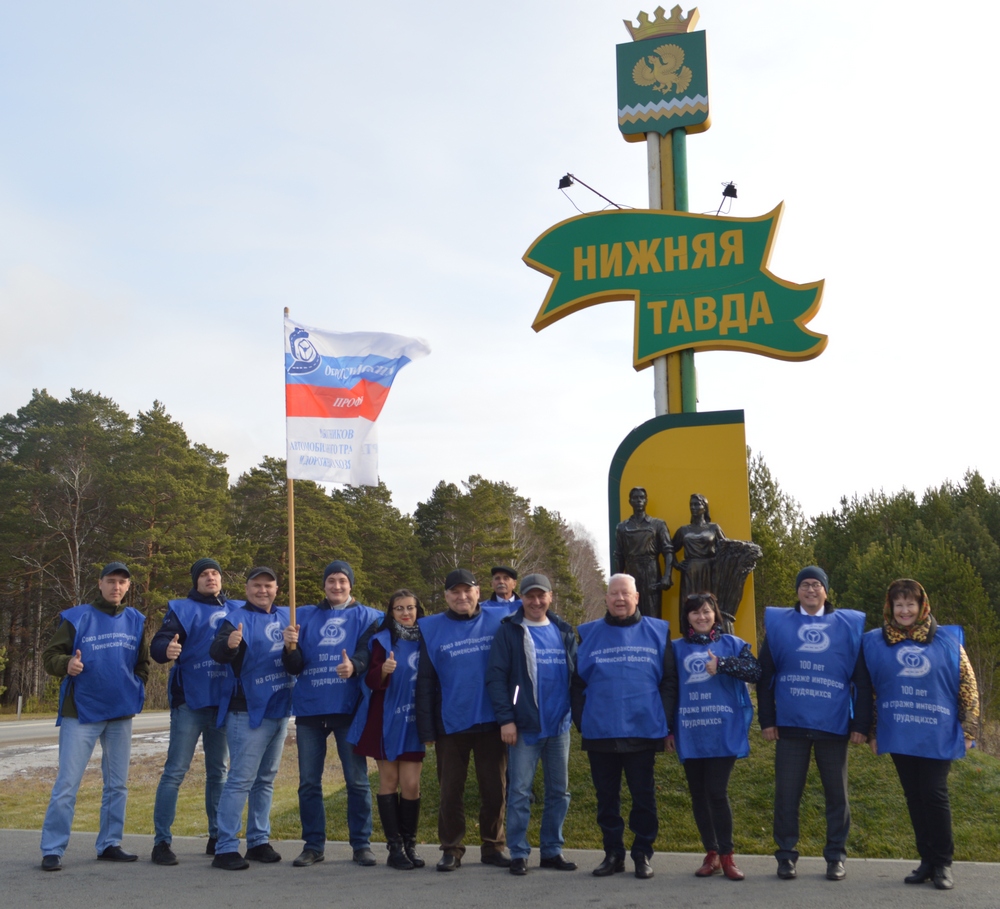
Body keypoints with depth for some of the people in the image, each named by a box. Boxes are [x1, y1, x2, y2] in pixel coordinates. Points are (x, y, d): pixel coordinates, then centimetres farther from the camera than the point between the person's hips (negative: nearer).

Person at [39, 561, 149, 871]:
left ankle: (110, 844, 19)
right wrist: (66, 664, -24)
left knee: (117, 784, 9)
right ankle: (52, 850, 1)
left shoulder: (135, 621, 9)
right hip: (81, 714, -4)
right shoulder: (77, 618, -2)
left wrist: (137, 689, 6)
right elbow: (50, 656, -4)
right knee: (67, 784, -6)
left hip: (121, 713, 4)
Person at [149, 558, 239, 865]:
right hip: (190, 700, -4)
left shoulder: (237, 610, 12)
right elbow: (157, 644, -12)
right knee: (175, 771, -6)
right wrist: (167, 649, -34)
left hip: (224, 701, 4)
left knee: (219, 771, 12)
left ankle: (217, 837, 22)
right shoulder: (182, 609, 2)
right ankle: (161, 841, -1)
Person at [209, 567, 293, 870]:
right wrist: (228, 645, -48)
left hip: (280, 710, 7)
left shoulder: (286, 616, 9)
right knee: (241, 779, -9)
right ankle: (225, 848, -5)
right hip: (248, 711, -7)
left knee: (266, 779, 14)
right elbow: (216, 652, -25)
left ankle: (259, 842, 24)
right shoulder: (238, 619, -9)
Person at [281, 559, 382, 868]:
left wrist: (355, 666, -23)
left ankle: (361, 843, 9)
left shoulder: (367, 617, 7)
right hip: (310, 708, 2)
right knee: (308, 782, 5)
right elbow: (294, 667, 8)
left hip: (349, 707, -2)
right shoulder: (305, 616, 13)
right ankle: (313, 845, 14)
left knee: (357, 780, 0)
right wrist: (290, 648, -13)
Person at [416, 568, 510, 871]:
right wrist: (426, 729, -3)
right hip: (450, 723, 0)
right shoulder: (431, 628, 1)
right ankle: (451, 850, 20)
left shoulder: (499, 620, 1)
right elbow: (425, 683, 1)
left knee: (495, 789, 8)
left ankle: (493, 846, 22)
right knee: (450, 791, 8)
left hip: (491, 721, 0)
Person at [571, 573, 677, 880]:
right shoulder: (589, 634, 7)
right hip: (600, 733, 1)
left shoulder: (657, 631, 5)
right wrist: (581, 721, 0)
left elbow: (669, 681, 4)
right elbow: (577, 683, 8)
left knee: (643, 796, 6)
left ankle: (643, 855, 19)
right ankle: (613, 853, 21)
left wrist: (664, 721, -3)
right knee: (606, 797, 9)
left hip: (643, 732, -1)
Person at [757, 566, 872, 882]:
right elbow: (765, 675, 5)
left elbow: (862, 679, 5)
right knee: (787, 793, 3)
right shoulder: (778, 623, 6)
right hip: (790, 724, 0)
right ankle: (786, 855, 14)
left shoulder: (848, 625, 6)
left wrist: (861, 723, 0)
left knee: (836, 793, 7)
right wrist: (767, 720, -1)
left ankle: (836, 856, 19)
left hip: (834, 725, 0)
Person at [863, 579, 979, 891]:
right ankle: (927, 860, 16)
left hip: (938, 735, -2)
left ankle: (943, 864, 8)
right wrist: (872, 732, 7)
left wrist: (968, 729, -2)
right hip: (899, 736, 2)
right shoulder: (875, 642, 4)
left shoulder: (947, 639, 0)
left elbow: (967, 684, 2)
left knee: (934, 794, -4)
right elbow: (868, 690, 8)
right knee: (914, 796, 7)